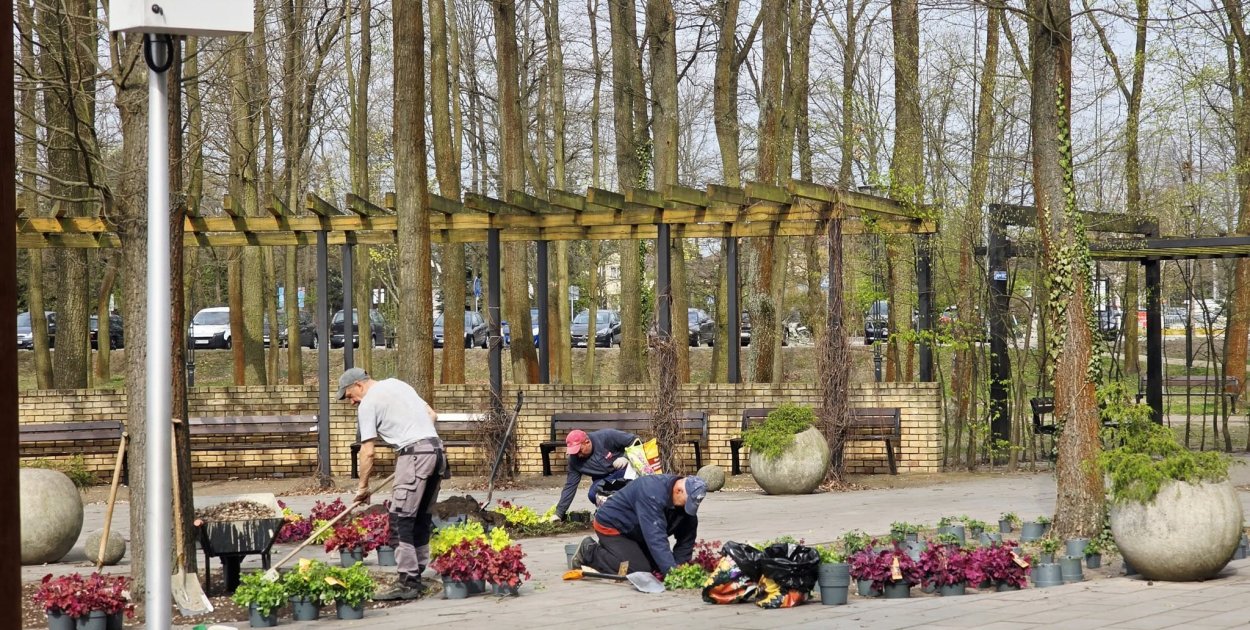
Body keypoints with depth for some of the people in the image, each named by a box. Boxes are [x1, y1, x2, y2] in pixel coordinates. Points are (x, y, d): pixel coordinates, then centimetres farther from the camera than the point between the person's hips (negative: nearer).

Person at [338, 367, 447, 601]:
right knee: (420, 516, 13)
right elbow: (432, 415, 23)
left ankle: (408, 583, -12)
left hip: (414, 454, -9)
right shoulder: (397, 384, 22)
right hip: (436, 448, 9)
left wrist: (363, 487, 4)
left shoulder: (368, 404, -2)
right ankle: (416, 576, 16)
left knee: (401, 518, -7)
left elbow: (367, 452, -4)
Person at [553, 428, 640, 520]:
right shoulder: (574, 460, -13)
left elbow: (634, 440, -16)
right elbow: (570, 485, -8)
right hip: (603, 479, 3)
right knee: (593, 495, -29)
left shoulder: (607, 436, -23)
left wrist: (627, 458, -31)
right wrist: (559, 512, -11)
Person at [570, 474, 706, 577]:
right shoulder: (652, 492, -37)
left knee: (657, 565, 5)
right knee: (640, 569, -20)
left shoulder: (687, 498, -11)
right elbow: (655, 536, -42)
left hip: (634, 531, 9)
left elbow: (688, 536, -4)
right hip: (611, 526, -9)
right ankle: (589, 552, -2)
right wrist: (671, 570, -45)